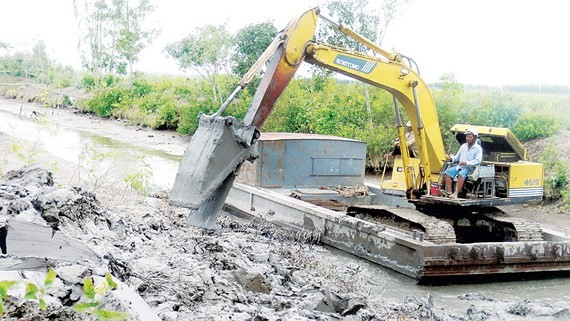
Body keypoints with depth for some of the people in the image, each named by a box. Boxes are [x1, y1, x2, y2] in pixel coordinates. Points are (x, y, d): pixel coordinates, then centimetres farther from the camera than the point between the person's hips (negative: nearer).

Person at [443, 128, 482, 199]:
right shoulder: (463, 146, 19)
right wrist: (452, 158, 0)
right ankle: (449, 192, -23)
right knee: (448, 172, -17)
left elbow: (478, 160, -14)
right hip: (460, 166, 7)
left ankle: (456, 193, -39)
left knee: (461, 174, -37)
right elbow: (457, 157, 23)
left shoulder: (478, 148, -2)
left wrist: (467, 163, -27)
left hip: (470, 168, -7)